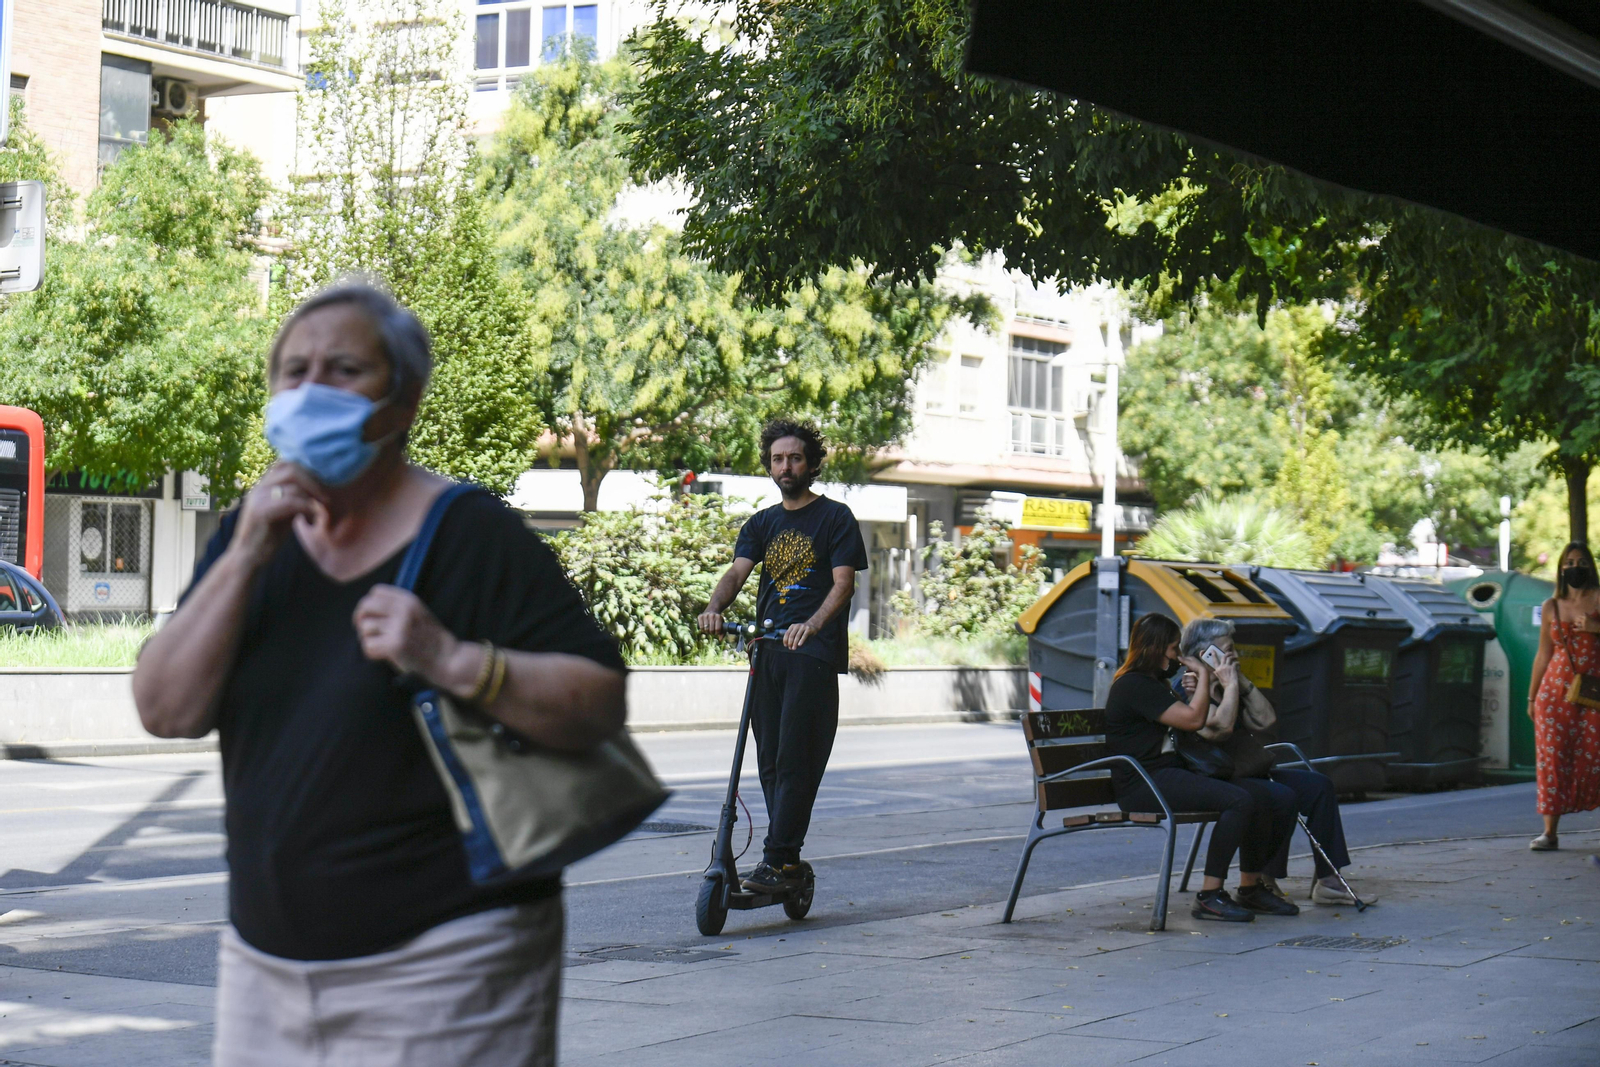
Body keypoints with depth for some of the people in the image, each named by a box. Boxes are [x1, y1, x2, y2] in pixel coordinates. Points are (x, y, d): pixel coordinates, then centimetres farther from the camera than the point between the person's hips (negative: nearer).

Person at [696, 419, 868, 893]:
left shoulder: (835, 517, 3)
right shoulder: (762, 523, 18)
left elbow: (844, 582, -8)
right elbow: (738, 571, 4)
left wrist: (811, 625, -26)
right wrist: (714, 608, -19)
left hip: (814, 653, -6)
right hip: (767, 650, 6)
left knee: (795, 760, -11)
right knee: (770, 759, 5)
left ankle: (777, 860, -13)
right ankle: (788, 861, 12)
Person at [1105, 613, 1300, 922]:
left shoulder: (1153, 682, 24)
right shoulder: (1133, 685, -9)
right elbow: (1193, 719, -15)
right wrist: (1203, 673, -3)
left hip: (1170, 774, 10)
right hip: (1142, 783, -10)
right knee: (1241, 800, -29)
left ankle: (1251, 887, 3)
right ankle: (1209, 896, -26)